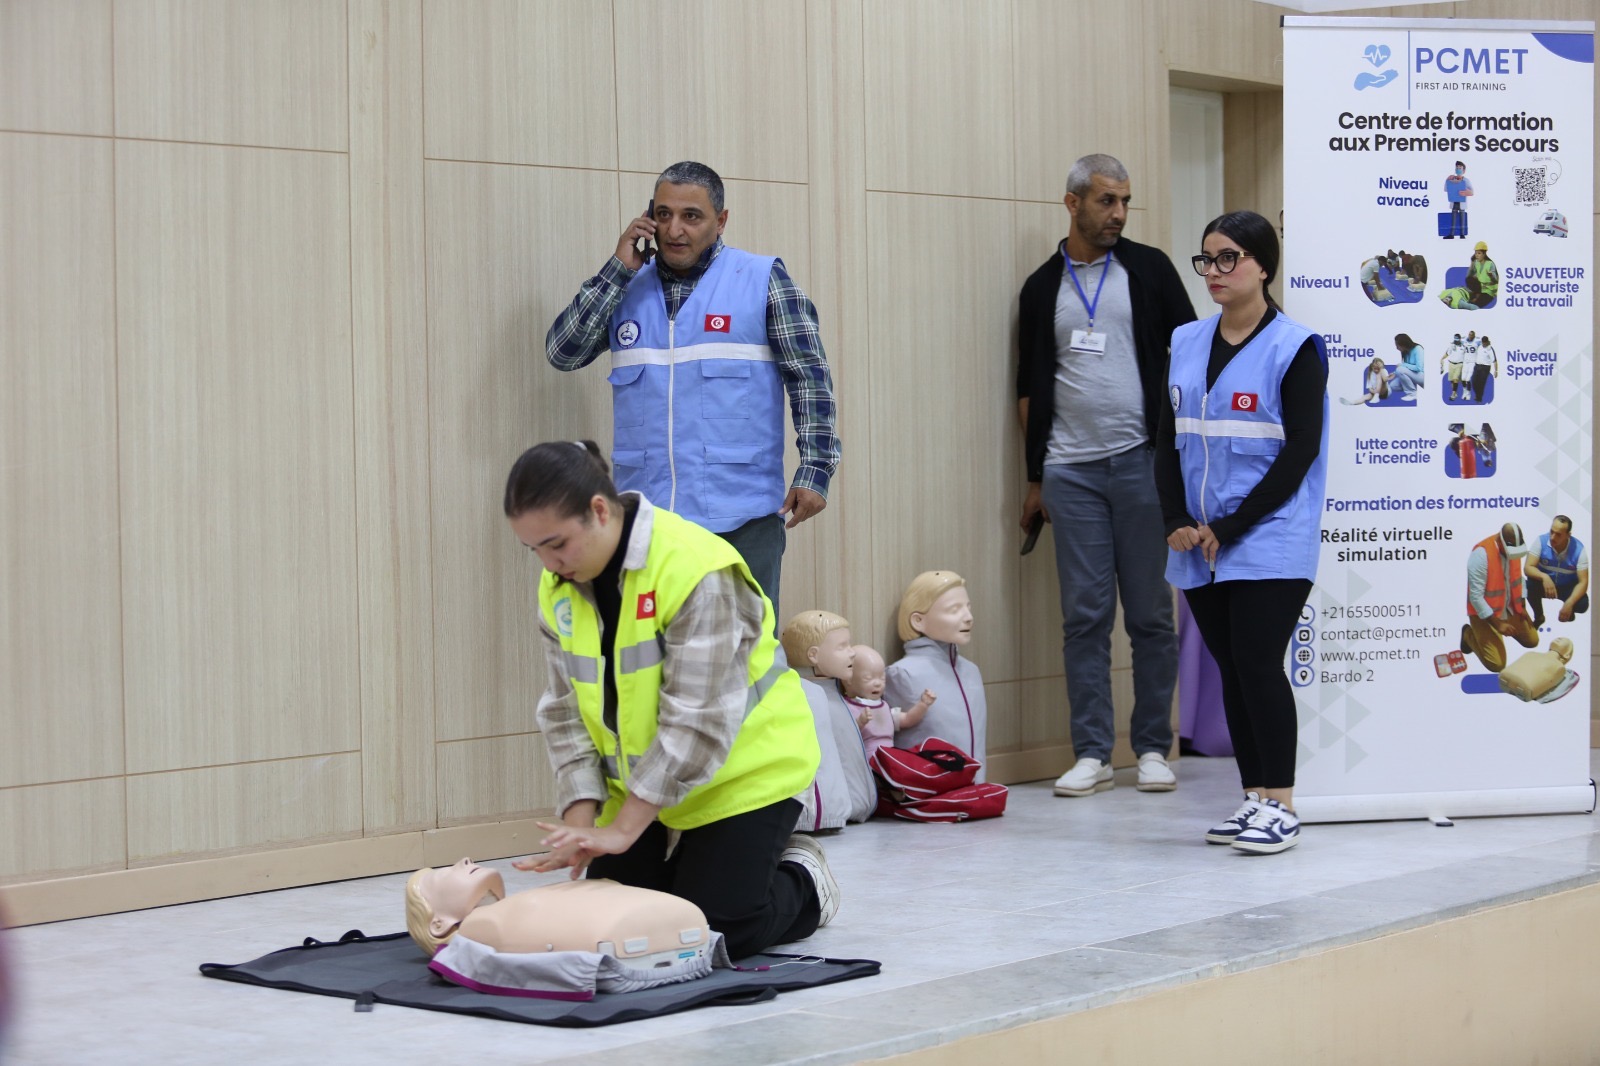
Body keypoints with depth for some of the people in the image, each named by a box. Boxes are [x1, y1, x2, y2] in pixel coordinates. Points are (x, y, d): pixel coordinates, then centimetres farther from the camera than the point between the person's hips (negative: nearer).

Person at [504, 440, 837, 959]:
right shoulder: (558, 586, -5)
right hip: (641, 788, 7)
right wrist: (582, 820, -15)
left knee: (716, 932, -13)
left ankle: (805, 882, 18)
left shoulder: (694, 568, -28)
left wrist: (621, 830, -29)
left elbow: (697, 722, -29)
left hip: (740, 776, -6)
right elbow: (565, 712, -1)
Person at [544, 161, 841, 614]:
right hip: (645, 515, 4)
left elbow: (810, 376, -1)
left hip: (742, 519, -4)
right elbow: (562, 352, 2)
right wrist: (618, 269, -4)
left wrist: (815, 467, -11)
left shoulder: (762, 280, 0)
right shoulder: (627, 288, 11)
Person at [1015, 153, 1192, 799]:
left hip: (1141, 462, -1)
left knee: (1151, 613, 2)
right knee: (1084, 616, 1)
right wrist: (1035, 476, 11)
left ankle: (1153, 748, 10)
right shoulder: (1042, 288, 11)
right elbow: (1031, 388, 15)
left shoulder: (1149, 270, 6)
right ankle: (1091, 754, 5)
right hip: (1070, 471, 1)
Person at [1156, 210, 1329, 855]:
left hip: (1269, 542, -6)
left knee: (1258, 665, -11)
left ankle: (1281, 807, -2)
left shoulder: (1293, 348, -6)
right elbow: (1168, 440, 12)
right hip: (1199, 548, 6)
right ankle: (1254, 799, 16)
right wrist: (1177, 522, -3)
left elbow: (1302, 449, -10)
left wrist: (1231, 527, -13)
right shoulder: (1187, 344, 11)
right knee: (1231, 670, 8)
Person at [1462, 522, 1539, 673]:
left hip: (1511, 608, 7)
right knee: (1497, 664, -12)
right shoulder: (1481, 554, -32)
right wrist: (1497, 623, -27)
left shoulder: (1515, 548, -9)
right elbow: (1476, 597, -28)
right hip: (1485, 613, -7)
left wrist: (1523, 607, 3)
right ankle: (1469, 634, 14)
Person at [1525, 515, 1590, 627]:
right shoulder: (1541, 541, -21)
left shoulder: (1578, 549, -22)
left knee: (1582, 604, -29)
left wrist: (1569, 603, -39)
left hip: (1568, 587, -1)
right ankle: (1539, 616, -1)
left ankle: (1569, 612, 10)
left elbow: (1583, 582, -23)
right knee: (1529, 585, -32)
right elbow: (1528, 568, -24)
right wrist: (1544, 577, -46)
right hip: (1544, 583, 1)